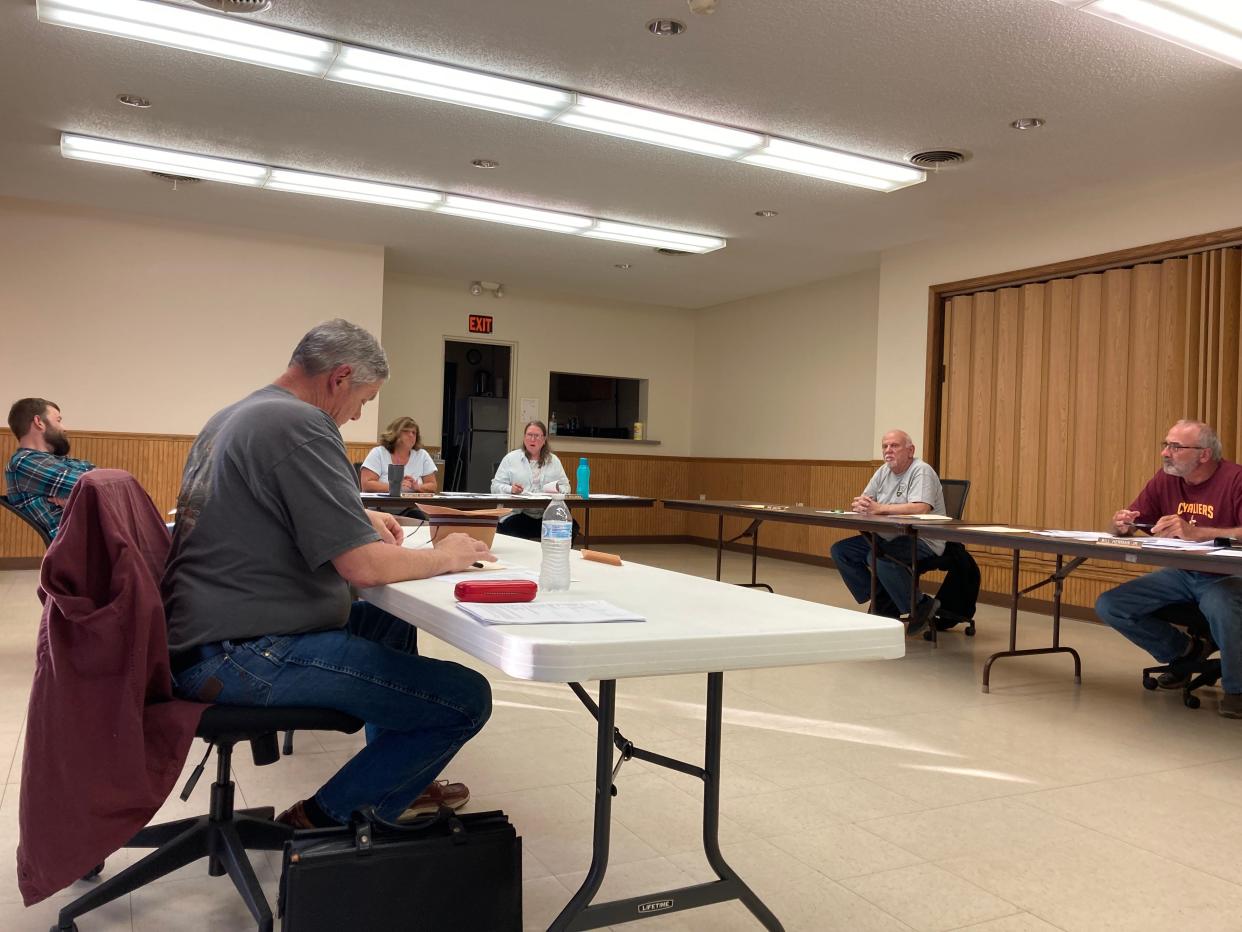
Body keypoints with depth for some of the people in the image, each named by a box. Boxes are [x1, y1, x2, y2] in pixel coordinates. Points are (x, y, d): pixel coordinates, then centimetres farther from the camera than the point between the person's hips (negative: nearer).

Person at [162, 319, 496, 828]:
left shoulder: (232, 417, 15)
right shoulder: (298, 424, -17)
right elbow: (362, 566, -22)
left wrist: (360, 519, 20)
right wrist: (445, 556, -4)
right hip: (240, 658, -11)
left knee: (390, 624, 29)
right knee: (466, 698, -13)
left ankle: (395, 781, 38)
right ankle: (324, 819, 2)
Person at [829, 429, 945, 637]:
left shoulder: (921, 471, -12)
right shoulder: (883, 472, 12)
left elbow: (921, 508, -29)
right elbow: (860, 503, 9)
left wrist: (879, 508, -30)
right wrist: (860, 504, -17)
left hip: (923, 541, -9)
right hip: (888, 538, 9)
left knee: (878, 557, -34)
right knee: (840, 551, -2)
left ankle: (920, 608, -12)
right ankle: (883, 603, 3)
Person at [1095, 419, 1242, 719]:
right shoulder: (1165, 479, 2)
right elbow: (1123, 526, 6)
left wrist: (1195, 532, -41)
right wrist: (1121, 525, -18)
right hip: (1180, 574, 6)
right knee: (1108, 606, -10)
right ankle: (1183, 650, 15)